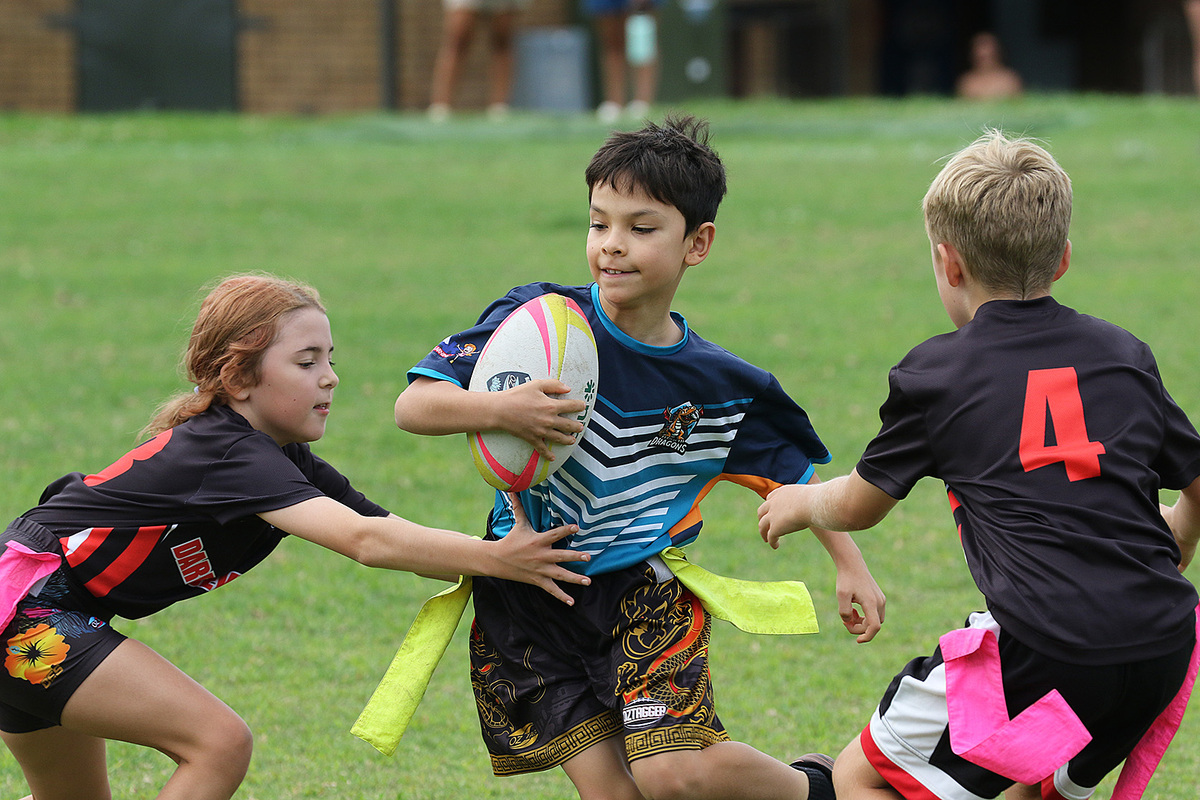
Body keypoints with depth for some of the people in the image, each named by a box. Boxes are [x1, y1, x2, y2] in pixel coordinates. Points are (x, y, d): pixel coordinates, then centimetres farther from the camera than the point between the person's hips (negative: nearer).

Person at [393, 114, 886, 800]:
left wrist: (851, 567, 7)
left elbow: (796, 472, 14)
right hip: (525, 604, 0)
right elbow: (413, 405, -13)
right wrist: (500, 412, -31)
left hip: (644, 590, 0)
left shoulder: (721, 385, -2)